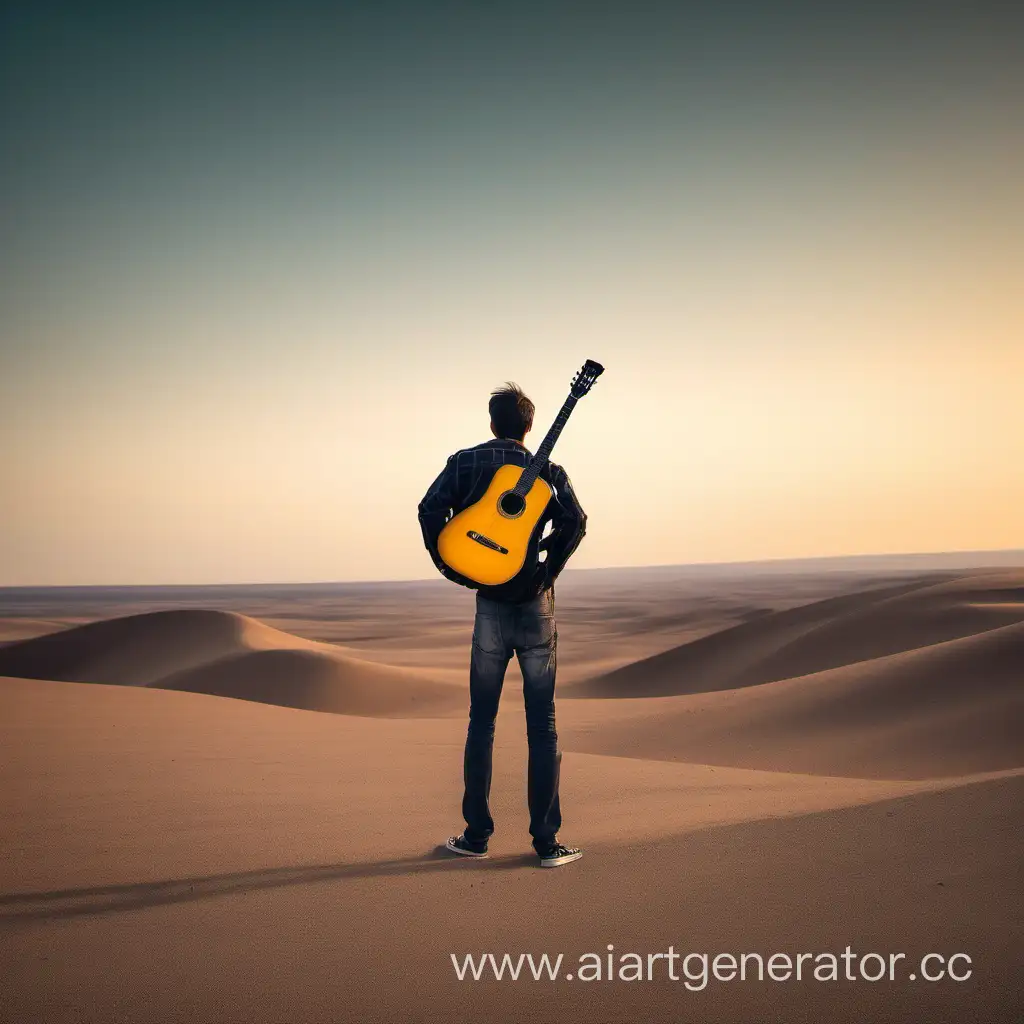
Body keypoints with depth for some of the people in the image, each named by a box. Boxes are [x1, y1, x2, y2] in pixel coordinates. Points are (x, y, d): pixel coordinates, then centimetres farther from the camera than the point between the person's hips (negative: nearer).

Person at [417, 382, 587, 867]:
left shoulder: (464, 462, 4)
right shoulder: (547, 470, 3)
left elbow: (430, 508, -10)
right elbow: (575, 520, -14)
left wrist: (450, 568, -1)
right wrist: (549, 571, -5)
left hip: (489, 607, 1)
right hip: (536, 608, -1)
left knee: (481, 722, 11)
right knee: (542, 727, 3)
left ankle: (477, 834, 15)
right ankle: (546, 841, 3)